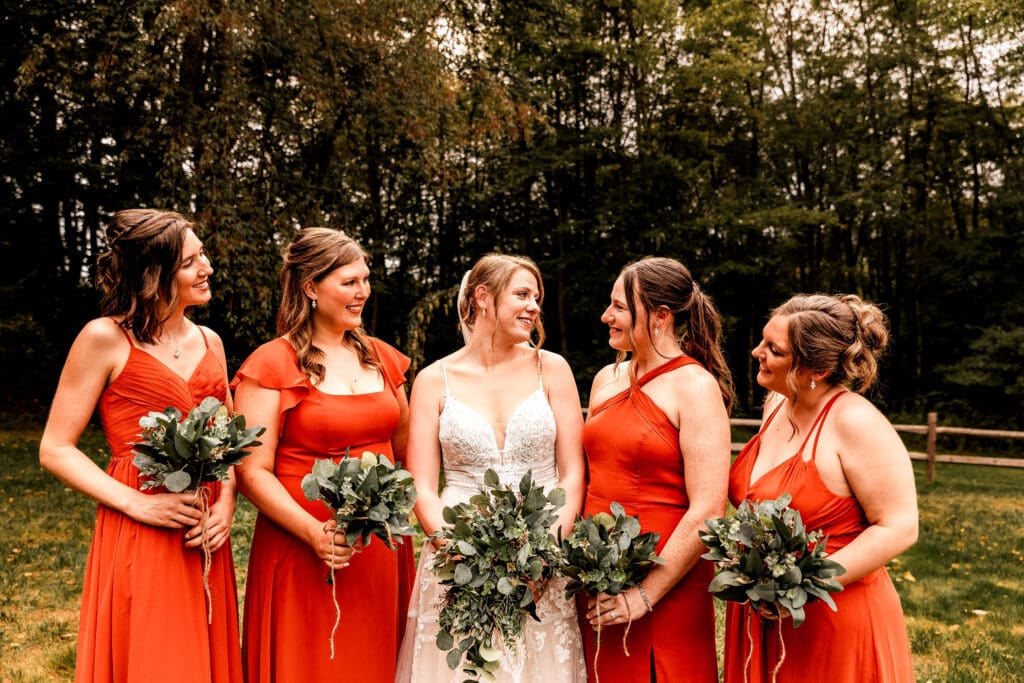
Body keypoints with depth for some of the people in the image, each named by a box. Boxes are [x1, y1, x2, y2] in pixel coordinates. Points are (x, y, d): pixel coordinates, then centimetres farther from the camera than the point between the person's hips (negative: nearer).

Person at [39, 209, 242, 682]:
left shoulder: (209, 342, 10)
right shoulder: (105, 339, -7)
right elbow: (55, 450, -6)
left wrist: (226, 502, -5)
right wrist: (137, 504, -17)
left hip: (204, 537, 5)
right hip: (138, 538, -5)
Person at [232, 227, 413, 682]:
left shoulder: (383, 359, 9)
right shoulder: (271, 365, -7)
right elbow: (252, 473, -11)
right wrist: (315, 533, -21)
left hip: (381, 551, 5)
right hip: (302, 552, -5)